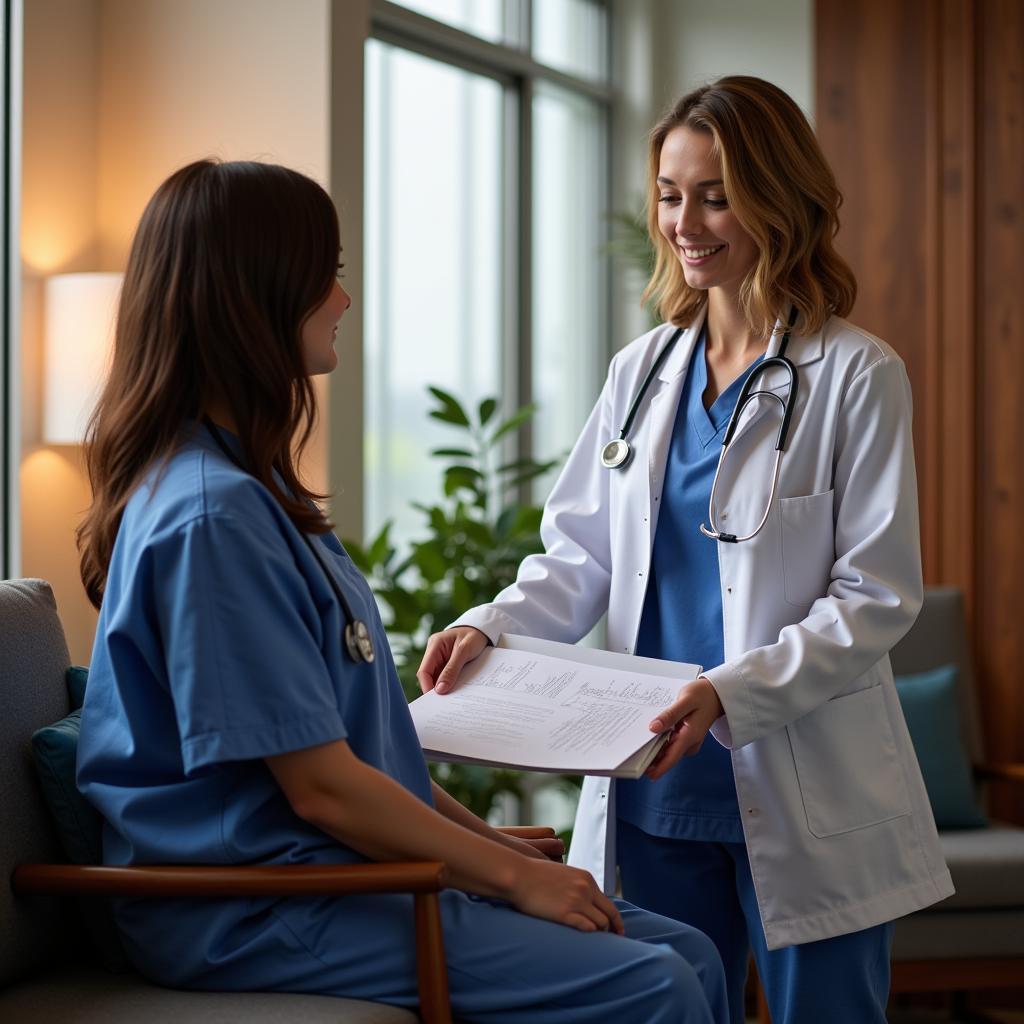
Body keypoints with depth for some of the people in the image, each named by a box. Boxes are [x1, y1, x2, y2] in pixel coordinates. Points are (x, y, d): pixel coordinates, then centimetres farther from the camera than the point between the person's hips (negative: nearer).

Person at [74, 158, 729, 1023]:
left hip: (324, 870, 10)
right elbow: (321, 784, -19)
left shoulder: (245, 486, 13)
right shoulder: (212, 515, -19)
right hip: (254, 914, -10)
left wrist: (485, 839, 12)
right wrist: (510, 874, -9)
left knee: (688, 955, 2)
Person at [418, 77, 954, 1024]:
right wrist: (491, 627, -9)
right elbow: (580, 553, 10)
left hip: (805, 800, -4)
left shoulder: (857, 376, -8)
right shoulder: (644, 370, 9)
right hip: (661, 785, 5)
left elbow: (877, 596, -11)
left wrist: (731, 693, -23)